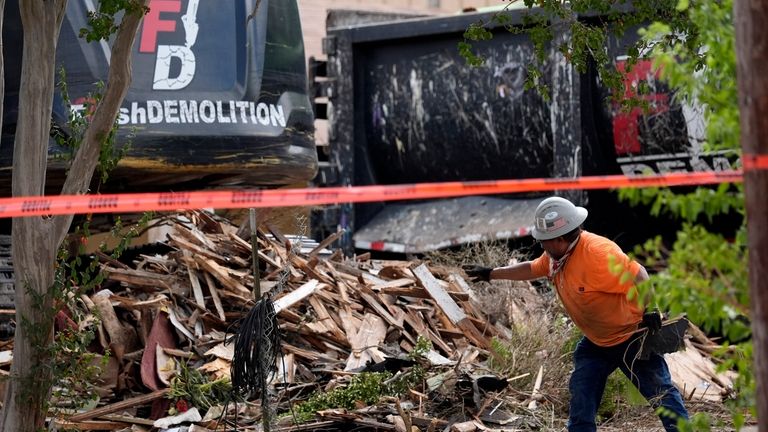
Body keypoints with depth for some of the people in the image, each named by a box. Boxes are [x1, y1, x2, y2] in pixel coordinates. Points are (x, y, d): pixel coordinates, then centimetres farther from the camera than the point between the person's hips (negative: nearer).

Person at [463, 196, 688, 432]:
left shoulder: (599, 253, -30)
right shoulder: (556, 254, -1)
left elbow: (639, 277, -28)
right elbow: (532, 269, 17)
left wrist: (649, 313, -26)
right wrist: (491, 273, 22)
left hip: (631, 338, -8)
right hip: (595, 342, 8)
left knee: (663, 395, -7)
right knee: (580, 405, 6)